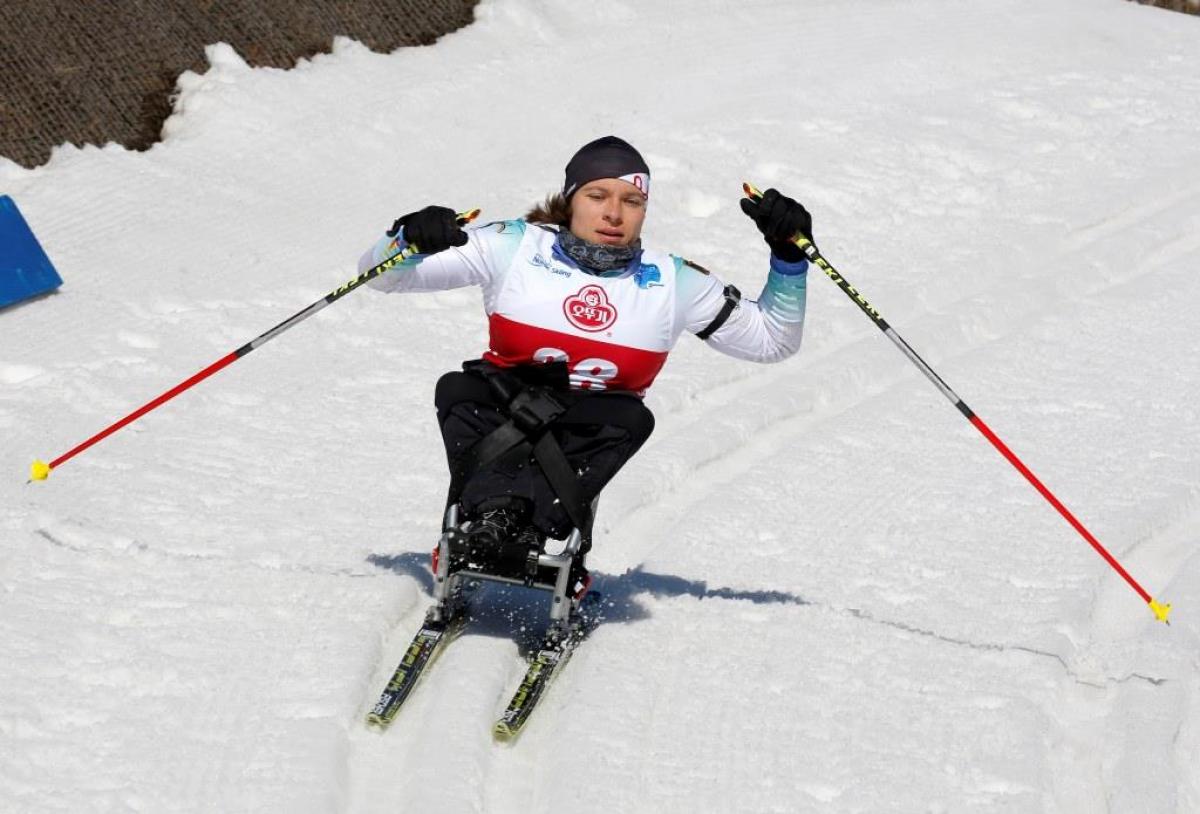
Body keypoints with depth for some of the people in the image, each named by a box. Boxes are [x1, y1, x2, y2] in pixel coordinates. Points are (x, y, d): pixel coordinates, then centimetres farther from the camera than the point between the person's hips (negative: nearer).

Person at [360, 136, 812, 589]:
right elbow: (381, 274, 2)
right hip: (494, 415, 0)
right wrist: (411, 238, -21)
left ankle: (533, 525, -46)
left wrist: (788, 257, 3)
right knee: (460, 391, -30)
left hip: (590, 436, 0)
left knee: (628, 419, -31)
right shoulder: (515, 248, 1)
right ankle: (495, 510, -48)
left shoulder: (672, 283, 8)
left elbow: (771, 340, 16)